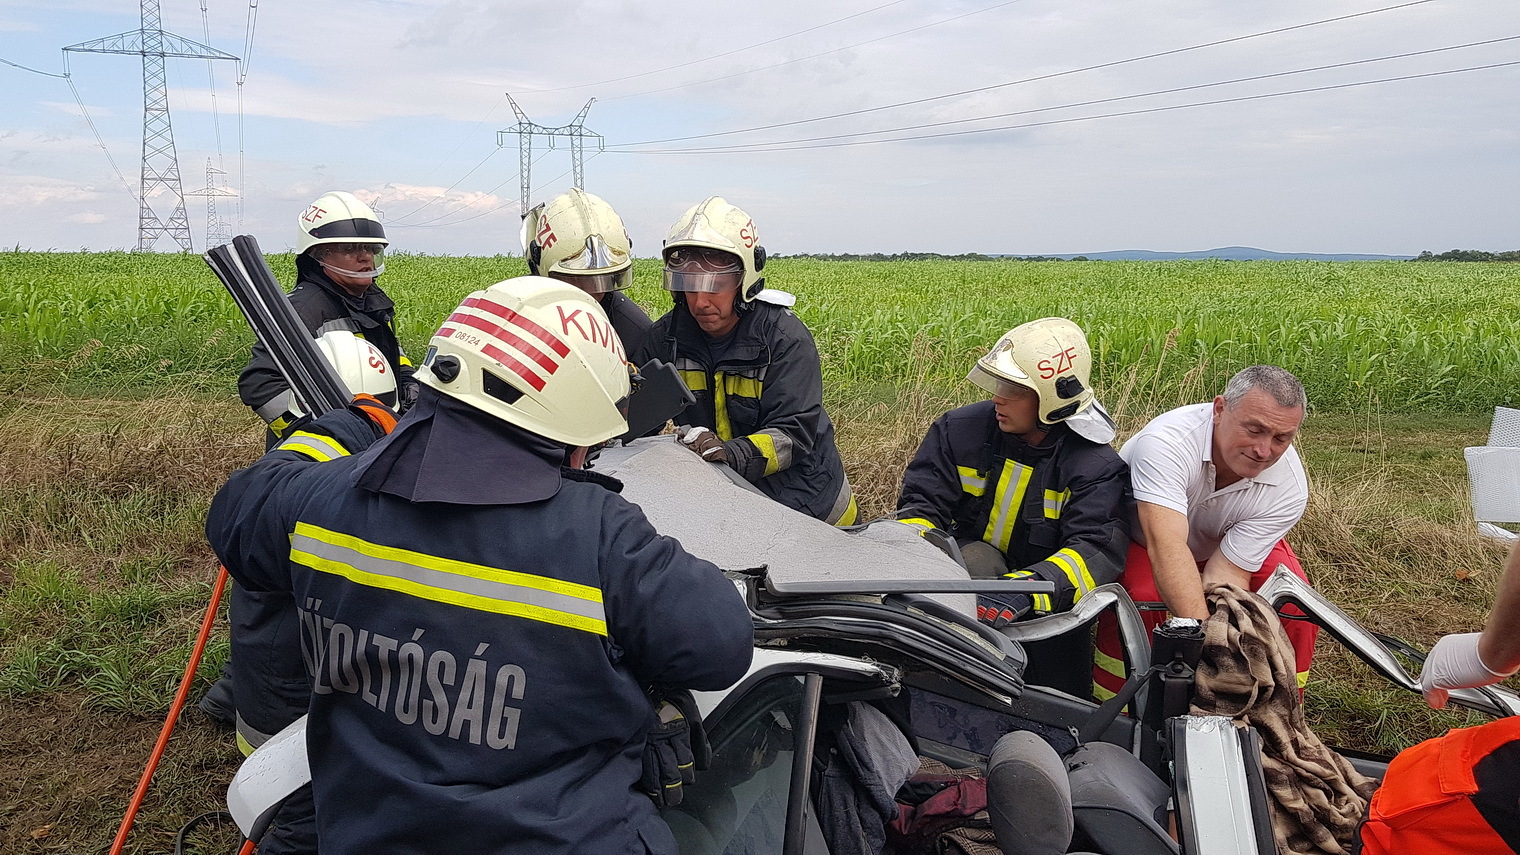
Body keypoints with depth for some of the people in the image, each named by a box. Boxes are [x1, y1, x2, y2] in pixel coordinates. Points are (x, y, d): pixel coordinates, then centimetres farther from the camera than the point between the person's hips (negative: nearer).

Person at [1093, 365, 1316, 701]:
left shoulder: (1289, 488, -26)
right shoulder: (1166, 442, -40)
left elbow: (1227, 572, -29)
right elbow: (1166, 545, -50)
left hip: (1223, 543, 4)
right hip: (1139, 537, -4)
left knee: (1297, 607, -17)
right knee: (1139, 595, -33)